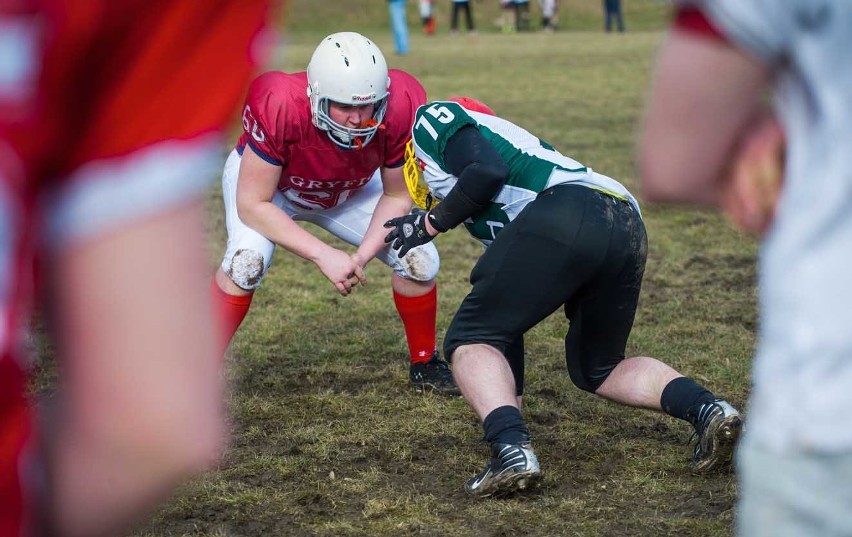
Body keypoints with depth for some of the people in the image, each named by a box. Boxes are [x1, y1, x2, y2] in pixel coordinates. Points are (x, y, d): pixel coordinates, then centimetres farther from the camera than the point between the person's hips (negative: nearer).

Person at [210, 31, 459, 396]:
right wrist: (324, 256, -40)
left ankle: (424, 364, 17)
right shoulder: (279, 108, -43)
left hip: (348, 190, 3)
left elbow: (397, 197, -16)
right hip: (263, 178, -3)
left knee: (420, 261, -8)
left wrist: (361, 257, -29)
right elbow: (252, 204, -34)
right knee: (247, 262, -31)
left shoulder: (399, 110, -33)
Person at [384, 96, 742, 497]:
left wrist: (430, 224, 10)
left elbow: (487, 171, -2)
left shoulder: (431, 121, 16)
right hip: (629, 228, 8)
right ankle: (706, 408, 6)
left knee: (471, 340, 6)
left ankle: (512, 448, -17)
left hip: (566, 218, -8)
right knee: (597, 369, 26)